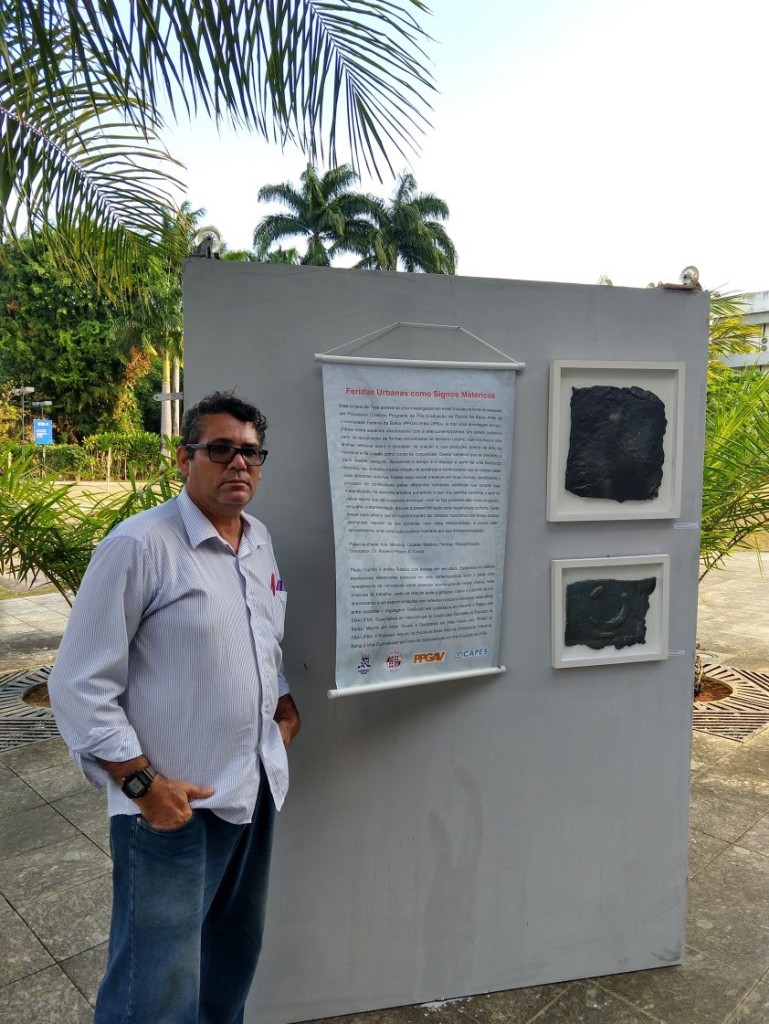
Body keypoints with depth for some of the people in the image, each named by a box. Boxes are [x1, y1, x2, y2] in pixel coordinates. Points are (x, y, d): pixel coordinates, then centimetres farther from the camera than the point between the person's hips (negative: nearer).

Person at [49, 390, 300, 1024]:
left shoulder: (260, 542, 7)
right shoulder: (140, 545, -16)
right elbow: (79, 687, -15)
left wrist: (284, 703, 10)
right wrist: (143, 785, -17)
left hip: (256, 791, 7)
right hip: (173, 805, -7)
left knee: (235, 959, 23)